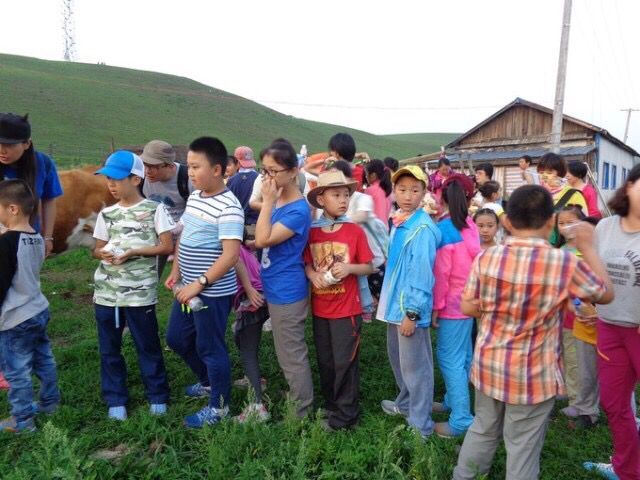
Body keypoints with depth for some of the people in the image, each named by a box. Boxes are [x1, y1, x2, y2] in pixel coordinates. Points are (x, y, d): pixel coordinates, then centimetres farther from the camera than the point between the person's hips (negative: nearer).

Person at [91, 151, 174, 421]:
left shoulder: (154, 210, -5)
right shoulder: (106, 214, 8)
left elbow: (167, 247, -7)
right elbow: (97, 249, 13)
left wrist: (133, 252, -16)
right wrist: (104, 253, -11)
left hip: (140, 292, -4)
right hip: (106, 292, 4)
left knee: (148, 346, 8)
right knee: (109, 348, 12)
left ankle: (157, 396, 25)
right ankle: (116, 399, 28)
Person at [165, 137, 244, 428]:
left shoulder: (228, 208, -21)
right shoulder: (194, 197, 7)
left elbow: (231, 254, -26)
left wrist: (200, 283, -24)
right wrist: (176, 272, 11)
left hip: (213, 292, -9)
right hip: (188, 288, 9)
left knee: (209, 348, 5)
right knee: (176, 338, 22)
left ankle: (219, 407, 27)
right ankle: (208, 382, 44)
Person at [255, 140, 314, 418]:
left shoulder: (298, 210, -20)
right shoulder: (277, 203, 7)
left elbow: (263, 240, -26)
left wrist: (268, 202, -21)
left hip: (287, 292, -9)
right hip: (277, 289, 9)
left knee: (292, 357, 5)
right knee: (289, 354, 23)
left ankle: (302, 413, 23)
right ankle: (294, 400, 41)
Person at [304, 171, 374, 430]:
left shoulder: (355, 231, -9)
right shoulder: (312, 232, 0)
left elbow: (369, 267, -3)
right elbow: (307, 264, 9)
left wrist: (349, 268, -22)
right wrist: (313, 274, -13)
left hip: (347, 309, -4)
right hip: (319, 309, 4)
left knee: (344, 362, 5)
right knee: (325, 361, 17)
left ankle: (345, 414, 21)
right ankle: (330, 405, 36)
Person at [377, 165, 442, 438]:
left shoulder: (422, 228, -20)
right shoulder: (398, 222, 7)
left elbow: (423, 273, -21)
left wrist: (412, 311, -20)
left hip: (411, 307, -9)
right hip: (396, 303, 9)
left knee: (415, 367, 4)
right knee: (398, 359, 24)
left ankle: (421, 425, 20)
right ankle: (406, 403, 45)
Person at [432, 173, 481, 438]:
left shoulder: (444, 229, -17)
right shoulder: (470, 225, 3)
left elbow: (441, 273, -17)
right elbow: (474, 264, 9)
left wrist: (435, 306, -10)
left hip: (452, 303, -8)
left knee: (450, 358, -1)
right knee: (462, 355, 18)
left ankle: (461, 420, 4)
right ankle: (453, 401, 33)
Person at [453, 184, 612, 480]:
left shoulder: (486, 258, -10)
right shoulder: (566, 263, -17)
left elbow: (467, 307, -1)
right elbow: (606, 294, 2)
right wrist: (588, 248, 8)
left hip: (488, 365, 3)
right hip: (534, 374, -3)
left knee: (483, 429, 23)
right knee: (523, 446, 12)